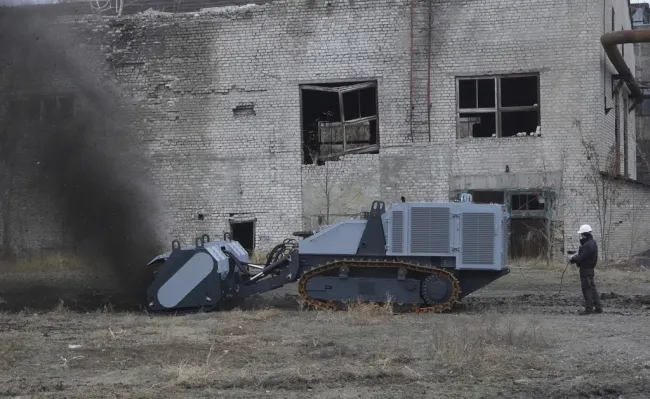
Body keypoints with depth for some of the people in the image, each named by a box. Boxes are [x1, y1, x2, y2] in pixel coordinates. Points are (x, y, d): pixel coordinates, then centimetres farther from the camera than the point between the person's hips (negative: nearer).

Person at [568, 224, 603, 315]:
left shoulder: (588, 245, -23)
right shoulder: (592, 242, 12)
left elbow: (581, 258, -23)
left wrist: (572, 259, -9)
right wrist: (576, 255, 7)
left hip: (585, 269, -10)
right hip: (590, 268, 10)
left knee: (587, 288, -4)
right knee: (592, 287, 15)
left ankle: (589, 308, 1)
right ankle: (598, 307, 18)